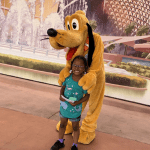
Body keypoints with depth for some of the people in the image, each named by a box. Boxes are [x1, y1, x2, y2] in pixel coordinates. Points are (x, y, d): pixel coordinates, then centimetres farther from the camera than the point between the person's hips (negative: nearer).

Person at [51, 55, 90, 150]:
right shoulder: (68, 77, -12)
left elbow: (87, 95, -12)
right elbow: (63, 87, 2)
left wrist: (78, 102, -24)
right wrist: (61, 95, -16)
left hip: (75, 109, -3)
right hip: (64, 106, 4)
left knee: (75, 127, 18)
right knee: (62, 124, 23)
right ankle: (60, 142, 47)